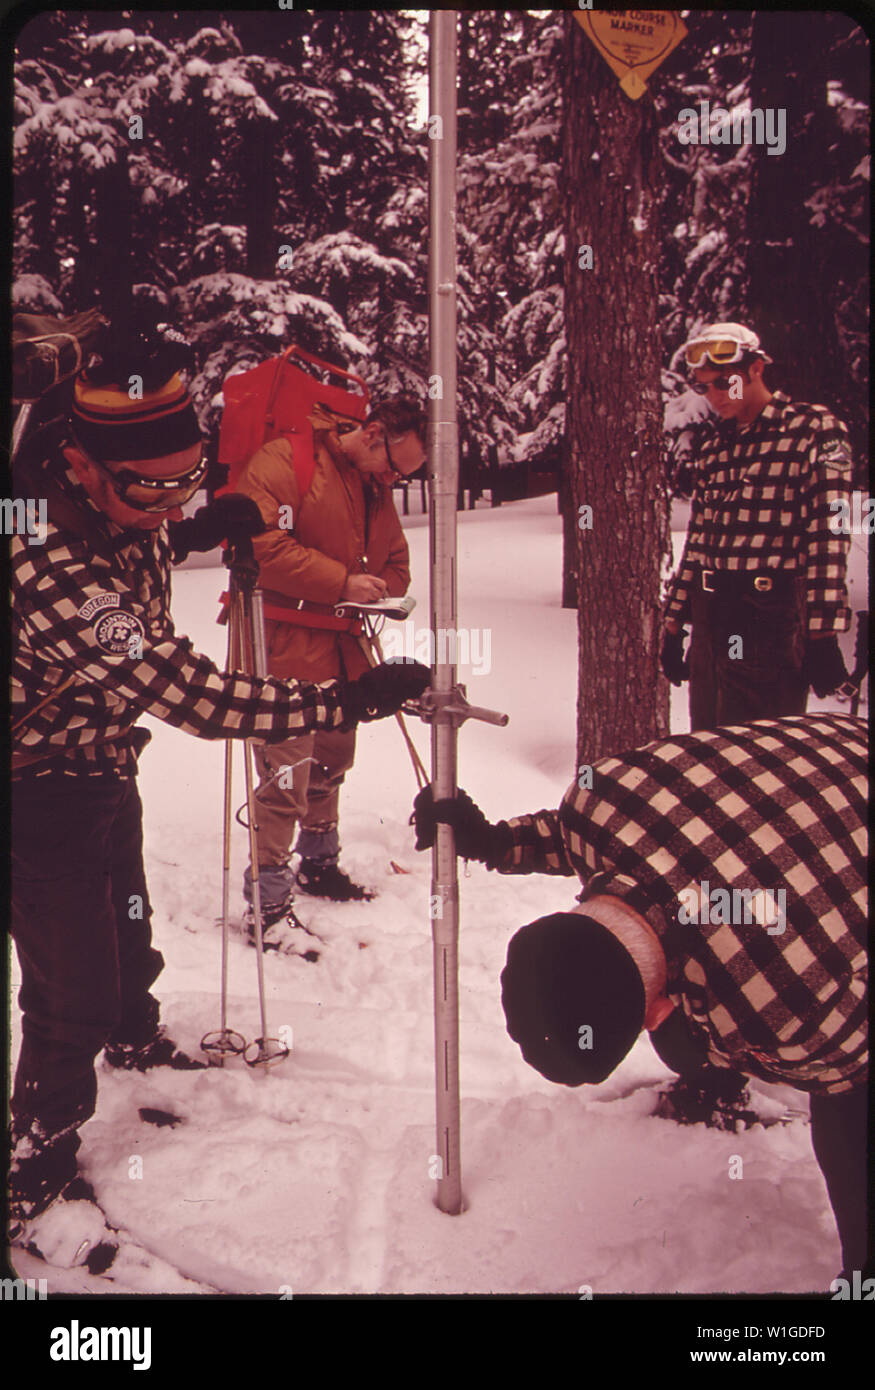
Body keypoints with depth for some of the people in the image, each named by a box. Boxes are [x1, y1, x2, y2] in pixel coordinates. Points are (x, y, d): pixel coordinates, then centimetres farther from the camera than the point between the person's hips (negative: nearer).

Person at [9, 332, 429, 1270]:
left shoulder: (118, 509, -11)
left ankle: (136, 1041, 58)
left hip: (102, 772, 9)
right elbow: (194, 697, -42)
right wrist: (349, 700, -40)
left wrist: (197, 532, -1)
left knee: (126, 931, 29)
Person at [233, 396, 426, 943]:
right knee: (287, 773, -9)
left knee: (332, 763, 19)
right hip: (285, 651, -8)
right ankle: (268, 902, 1)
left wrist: (380, 590, -2)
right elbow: (262, 543, -21)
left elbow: (396, 563, 23)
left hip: (343, 651, 9)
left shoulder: (378, 491, 16)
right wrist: (342, 582, -21)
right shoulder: (285, 461, -10)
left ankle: (319, 866, 39)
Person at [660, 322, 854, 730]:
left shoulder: (815, 431, -3)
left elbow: (828, 538, -10)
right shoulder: (715, 450, 16)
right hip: (710, 621, 6)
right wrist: (674, 626, 16)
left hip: (773, 623, -6)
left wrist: (822, 636, -16)